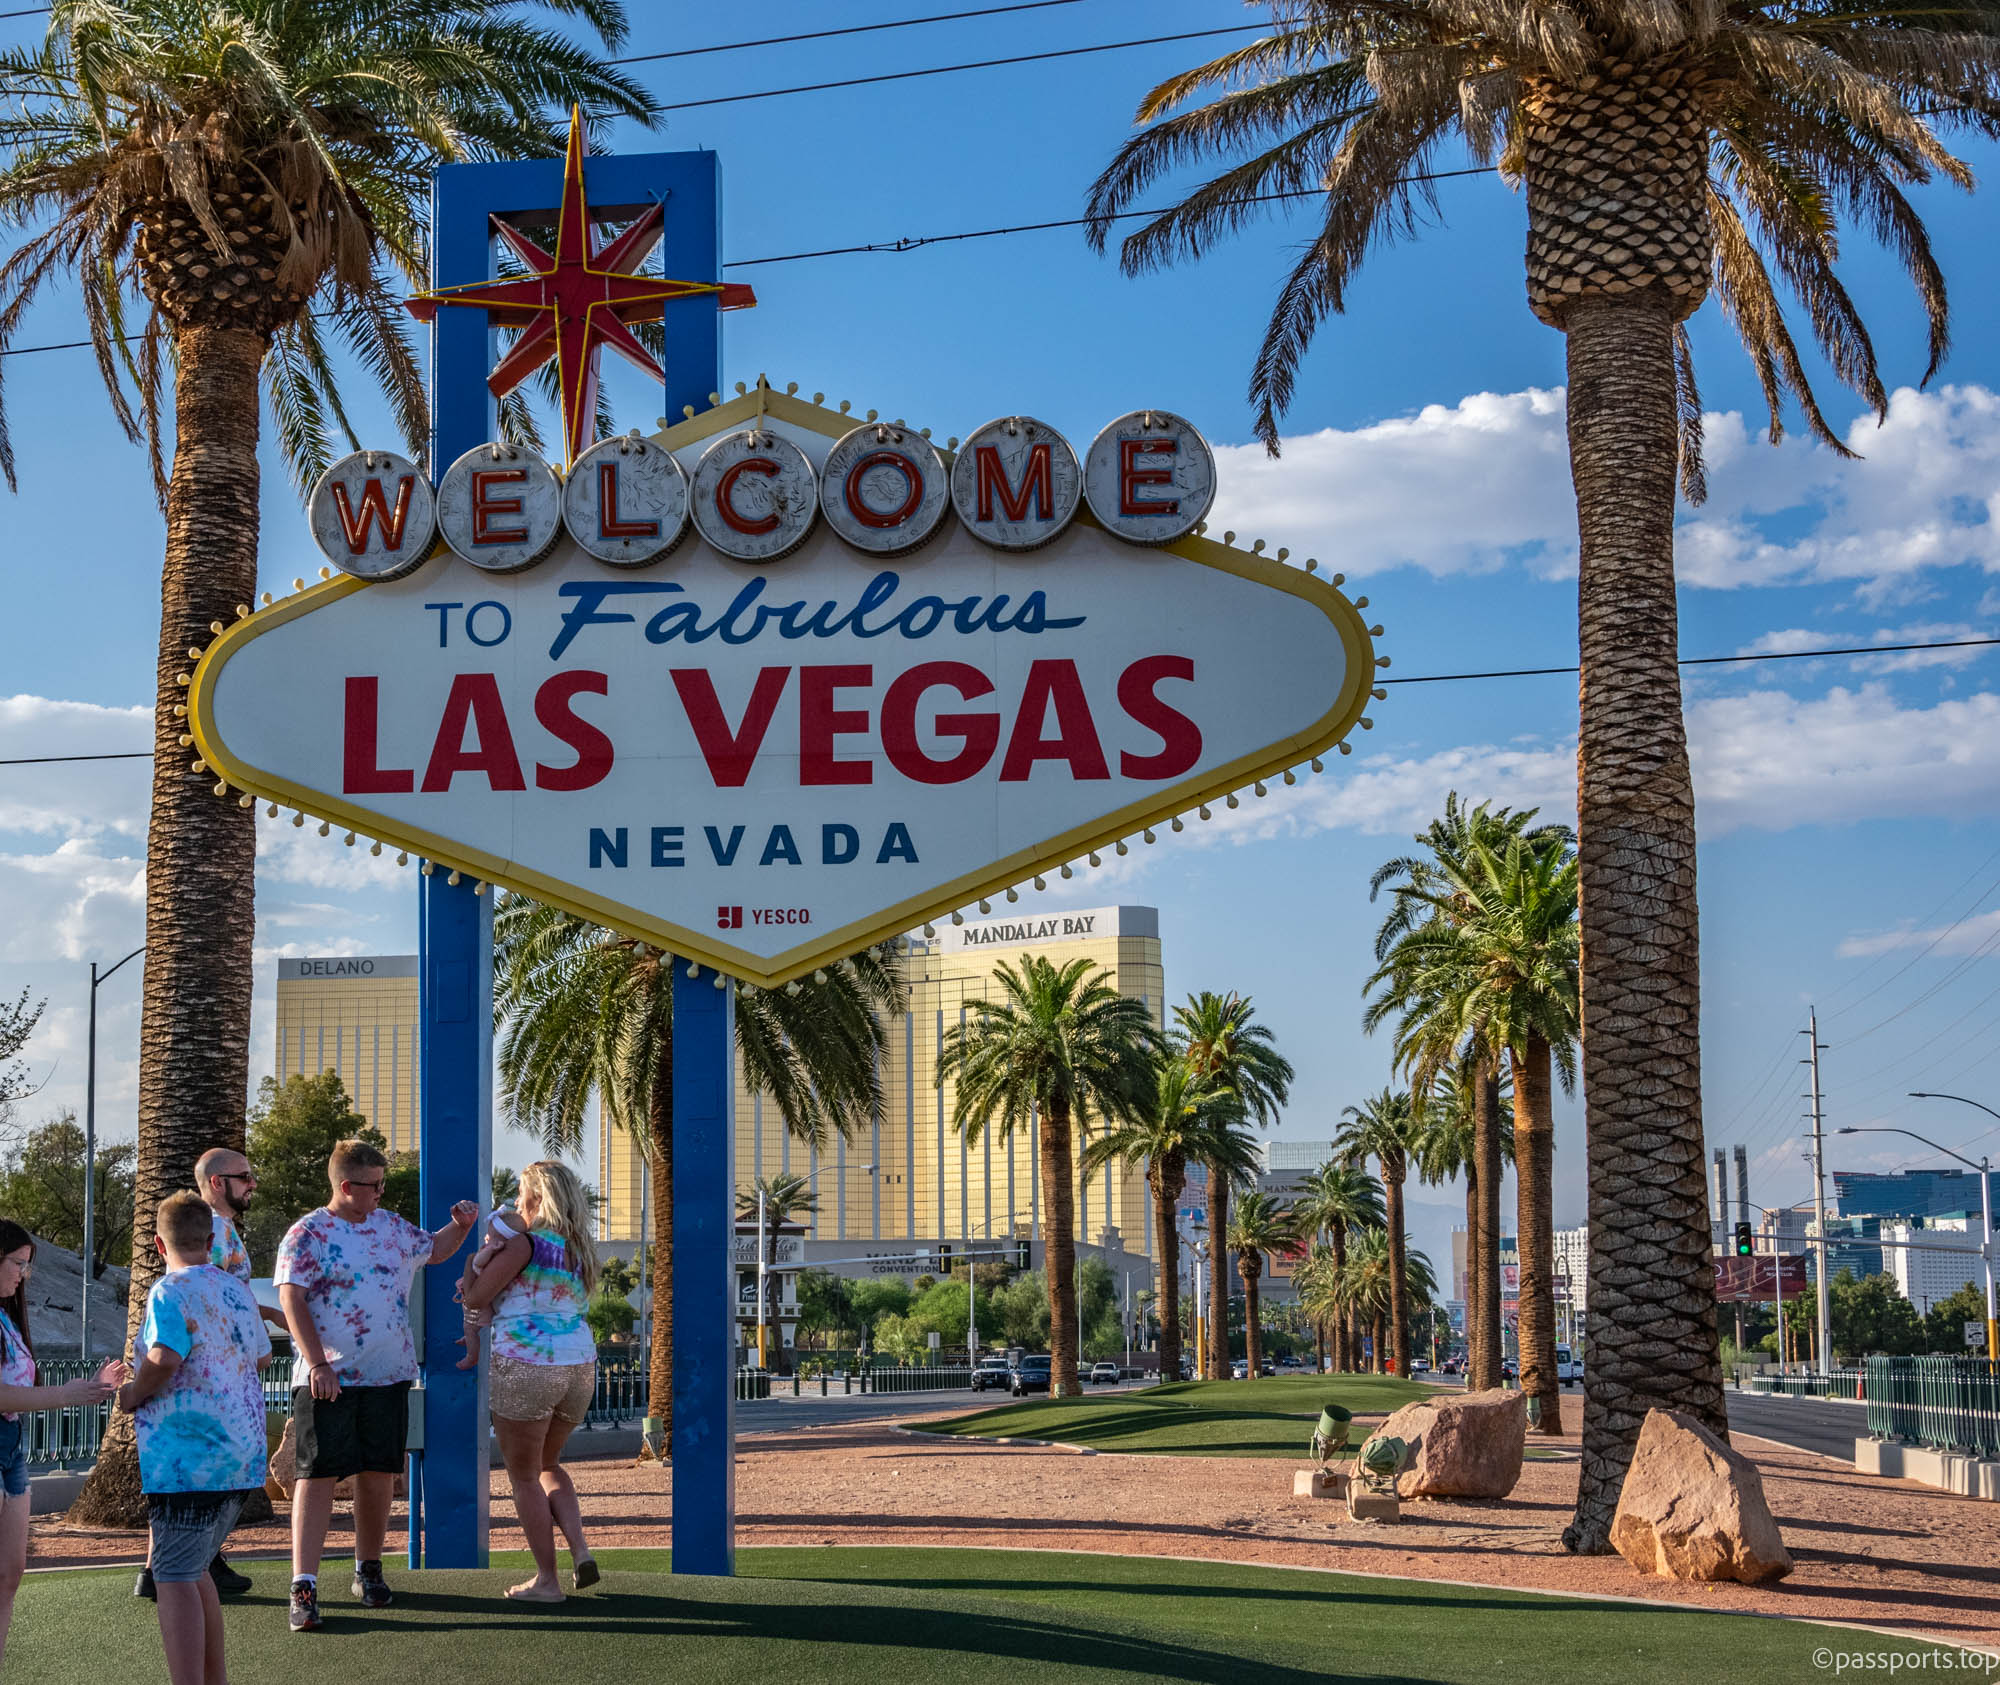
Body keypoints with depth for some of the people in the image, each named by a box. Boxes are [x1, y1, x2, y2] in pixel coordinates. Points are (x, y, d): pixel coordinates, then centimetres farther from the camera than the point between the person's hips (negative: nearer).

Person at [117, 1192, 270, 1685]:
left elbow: (164, 1359, -25)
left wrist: (133, 1394, -8)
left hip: (187, 1458, -8)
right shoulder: (238, 1291, 13)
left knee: (175, 1577, -5)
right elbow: (261, 1356, 23)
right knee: (194, 1569, 20)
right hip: (241, 1456, 8)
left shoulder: (170, 1292, -11)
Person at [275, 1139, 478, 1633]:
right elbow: (292, 1300, -12)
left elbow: (433, 1249, 29)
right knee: (317, 1476, -7)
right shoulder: (306, 1234, -6)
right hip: (328, 1380, -5)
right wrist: (317, 1364, -20)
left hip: (388, 1375, 5)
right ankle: (304, 1586, -9)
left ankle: (369, 1570, 25)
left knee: (378, 1476, 9)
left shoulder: (391, 1227, 12)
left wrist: (461, 1227, 8)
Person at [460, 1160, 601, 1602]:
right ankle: (581, 1552, 8)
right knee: (547, 1465, 26)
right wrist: (489, 1312, 16)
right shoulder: (580, 1251, 12)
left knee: (524, 1477, 8)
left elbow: (475, 1298, -8)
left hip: (525, 1369, -7)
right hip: (579, 1366, 7)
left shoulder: (527, 1243, -11)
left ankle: (547, 1580, 10)